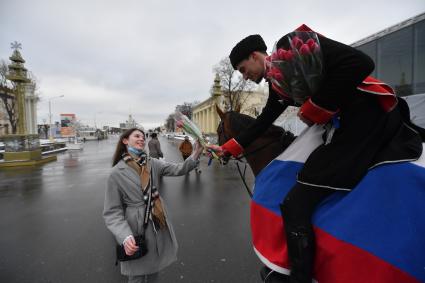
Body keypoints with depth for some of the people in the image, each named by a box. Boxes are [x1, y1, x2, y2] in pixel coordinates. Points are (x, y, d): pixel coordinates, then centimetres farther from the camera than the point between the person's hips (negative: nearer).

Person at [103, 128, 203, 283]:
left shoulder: (153, 164, -1)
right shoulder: (117, 172, -12)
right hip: (137, 228, -4)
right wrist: (125, 237, -25)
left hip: (159, 225, 4)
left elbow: (178, 169, -13)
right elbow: (112, 212, -11)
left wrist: (196, 154, -29)